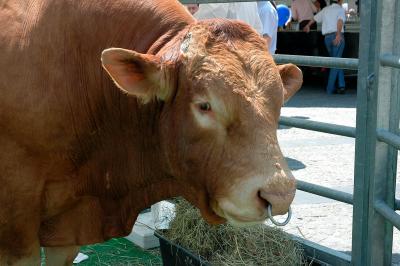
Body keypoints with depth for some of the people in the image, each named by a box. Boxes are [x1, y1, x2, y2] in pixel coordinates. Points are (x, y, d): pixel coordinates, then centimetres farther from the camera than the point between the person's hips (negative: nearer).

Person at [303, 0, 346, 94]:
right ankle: (330, 88, -3)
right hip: (338, 37, -5)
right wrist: (338, 34, -30)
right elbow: (340, 21, -16)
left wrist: (308, 25, 52)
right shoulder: (340, 9, 3)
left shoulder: (325, 10, 18)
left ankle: (341, 85, 4)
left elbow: (315, 18, 33)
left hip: (327, 37, 5)